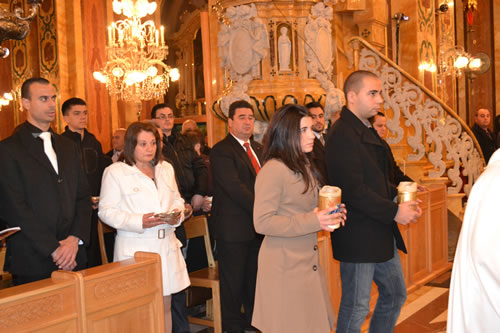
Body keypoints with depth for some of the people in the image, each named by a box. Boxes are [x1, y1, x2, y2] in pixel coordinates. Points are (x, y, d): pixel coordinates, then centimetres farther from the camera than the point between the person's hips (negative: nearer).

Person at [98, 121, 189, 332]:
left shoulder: (166, 169, 14)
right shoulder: (115, 172, -4)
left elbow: (177, 200, 20)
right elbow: (106, 211, -8)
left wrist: (177, 214, -3)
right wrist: (138, 222, -20)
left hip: (166, 246, 5)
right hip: (135, 249, -5)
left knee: (165, 305, 11)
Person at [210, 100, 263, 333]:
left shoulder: (258, 148, 14)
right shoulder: (221, 151, -12)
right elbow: (235, 187, -21)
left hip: (258, 226, 7)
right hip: (233, 227, -7)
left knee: (254, 278, 18)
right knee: (233, 282, 5)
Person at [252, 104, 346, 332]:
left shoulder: (305, 166, 14)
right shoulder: (273, 170, -15)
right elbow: (262, 223, -20)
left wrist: (327, 216, 4)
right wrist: (312, 221, -23)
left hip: (309, 262, 8)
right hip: (285, 267, -8)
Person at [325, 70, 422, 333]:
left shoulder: (366, 130, 12)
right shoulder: (342, 135, -19)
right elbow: (353, 190, -24)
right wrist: (394, 212, -18)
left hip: (381, 235, 10)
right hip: (358, 238, -10)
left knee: (395, 295, 21)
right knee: (356, 308, 3)